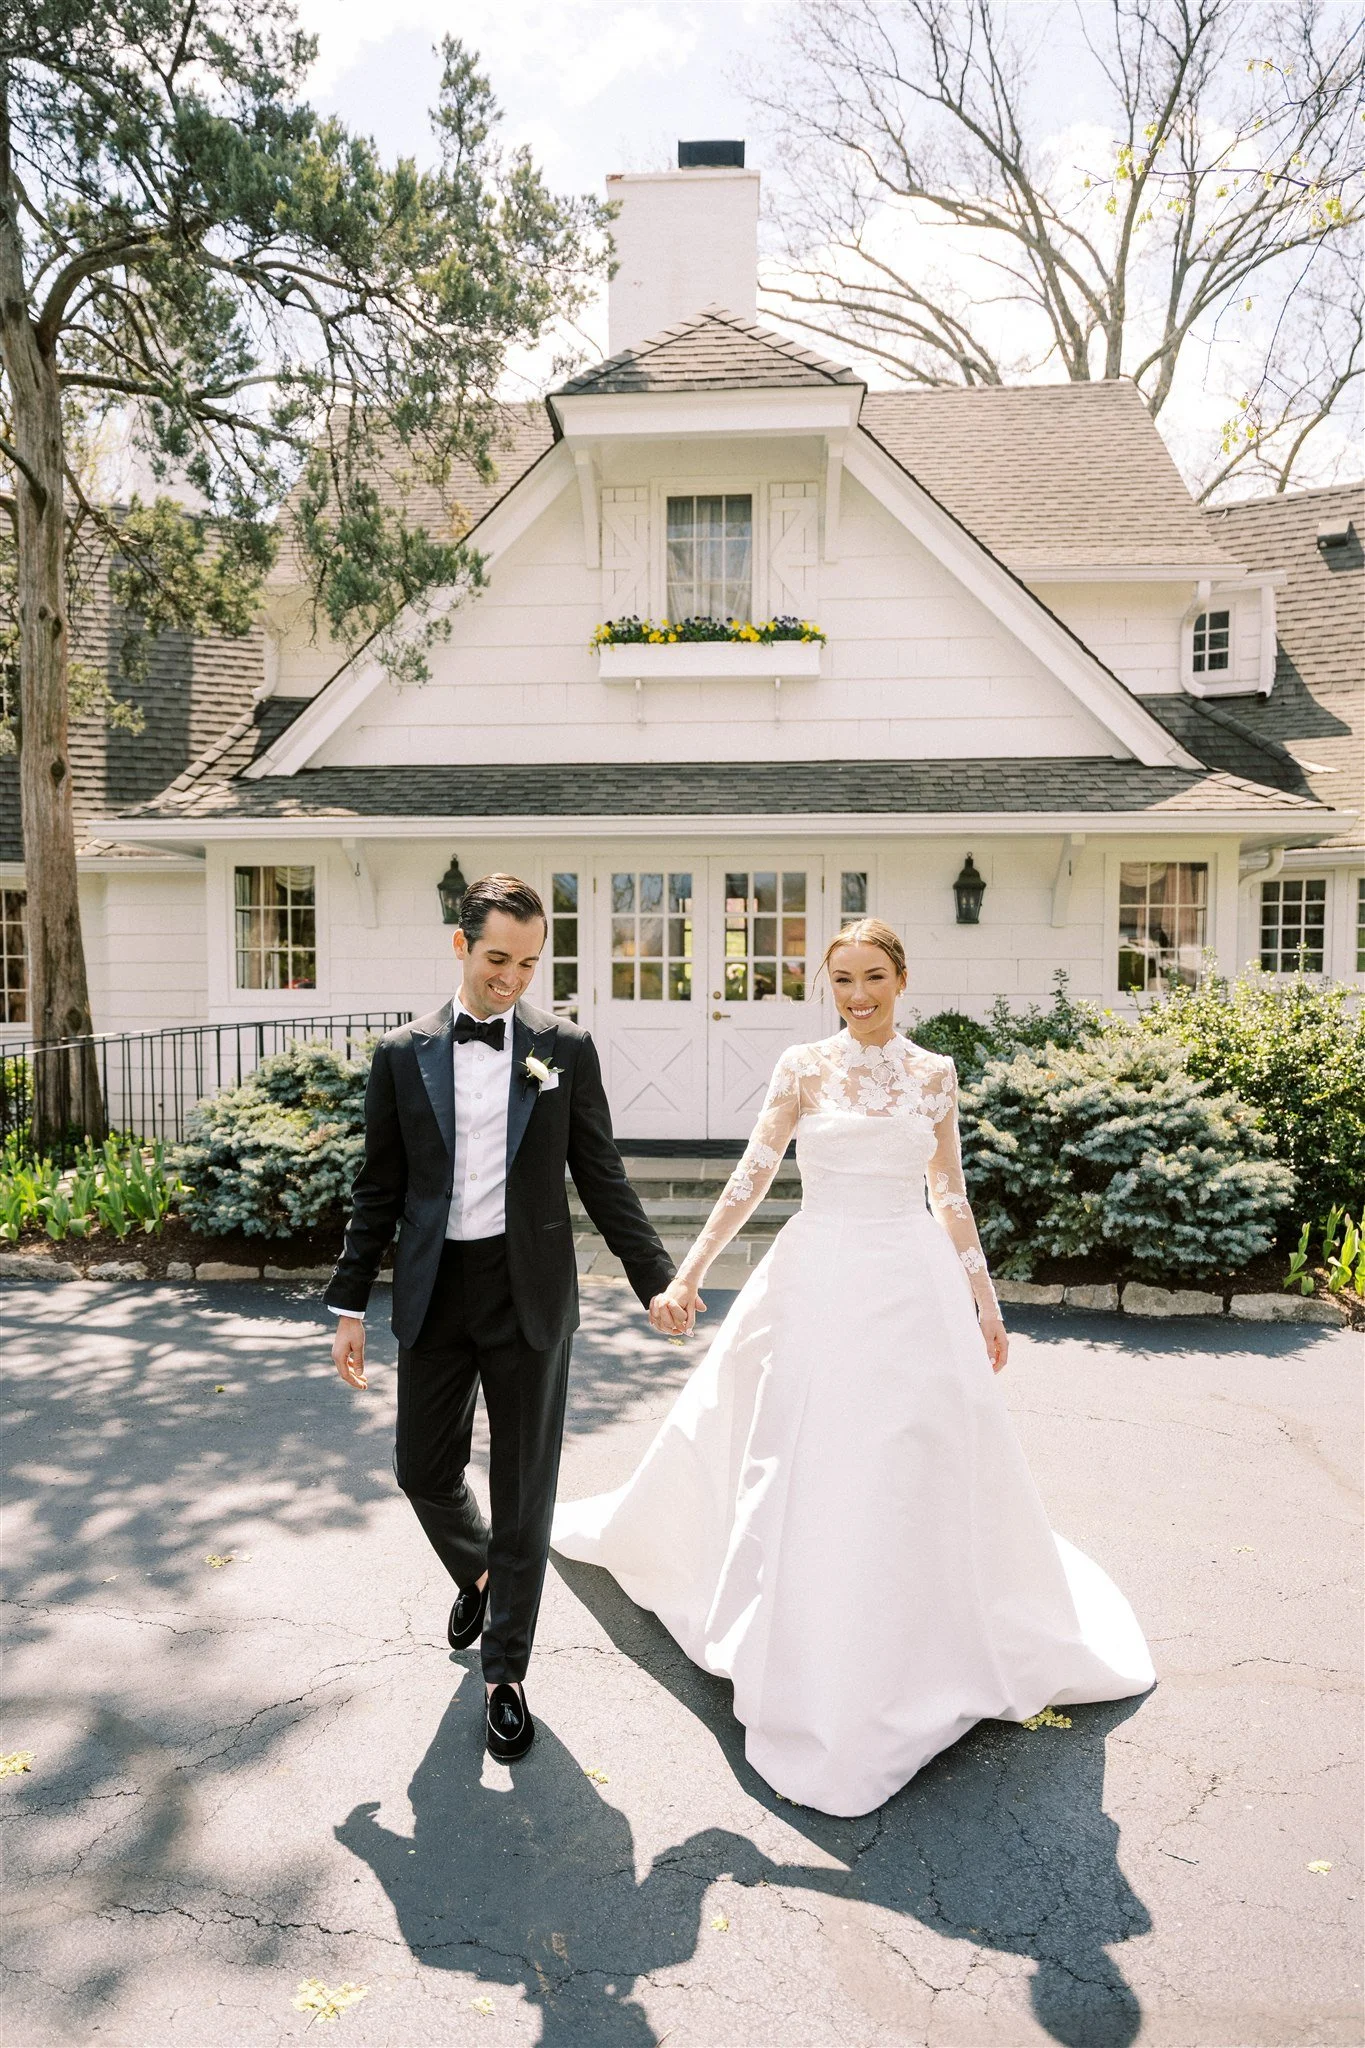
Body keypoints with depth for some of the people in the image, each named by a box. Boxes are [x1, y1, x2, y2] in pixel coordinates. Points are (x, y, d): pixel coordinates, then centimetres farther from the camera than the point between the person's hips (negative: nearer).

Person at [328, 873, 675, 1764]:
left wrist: (658, 1279, 1)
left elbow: (603, 1179, 3)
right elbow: (379, 1191, 5)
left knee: (524, 1488, 6)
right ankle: (478, 1574, 46)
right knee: (424, 1471, 13)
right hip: (434, 1292, 2)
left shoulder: (566, 1047, -2)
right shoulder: (403, 1055, 1)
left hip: (530, 1291, -1)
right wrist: (350, 1305, 5)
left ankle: (506, 1672, 25)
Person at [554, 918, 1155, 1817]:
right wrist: (687, 1273, -11)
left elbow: (951, 1195, 9)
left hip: (915, 1285, 2)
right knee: (805, 1468, 5)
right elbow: (753, 1176, -5)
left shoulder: (935, 1073, 4)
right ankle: (811, 1674, 27)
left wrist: (985, 1301, 10)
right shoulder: (803, 1067, -1)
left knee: (921, 1469, 8)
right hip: (818, 1283, -1)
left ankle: (920, 1659, 32)